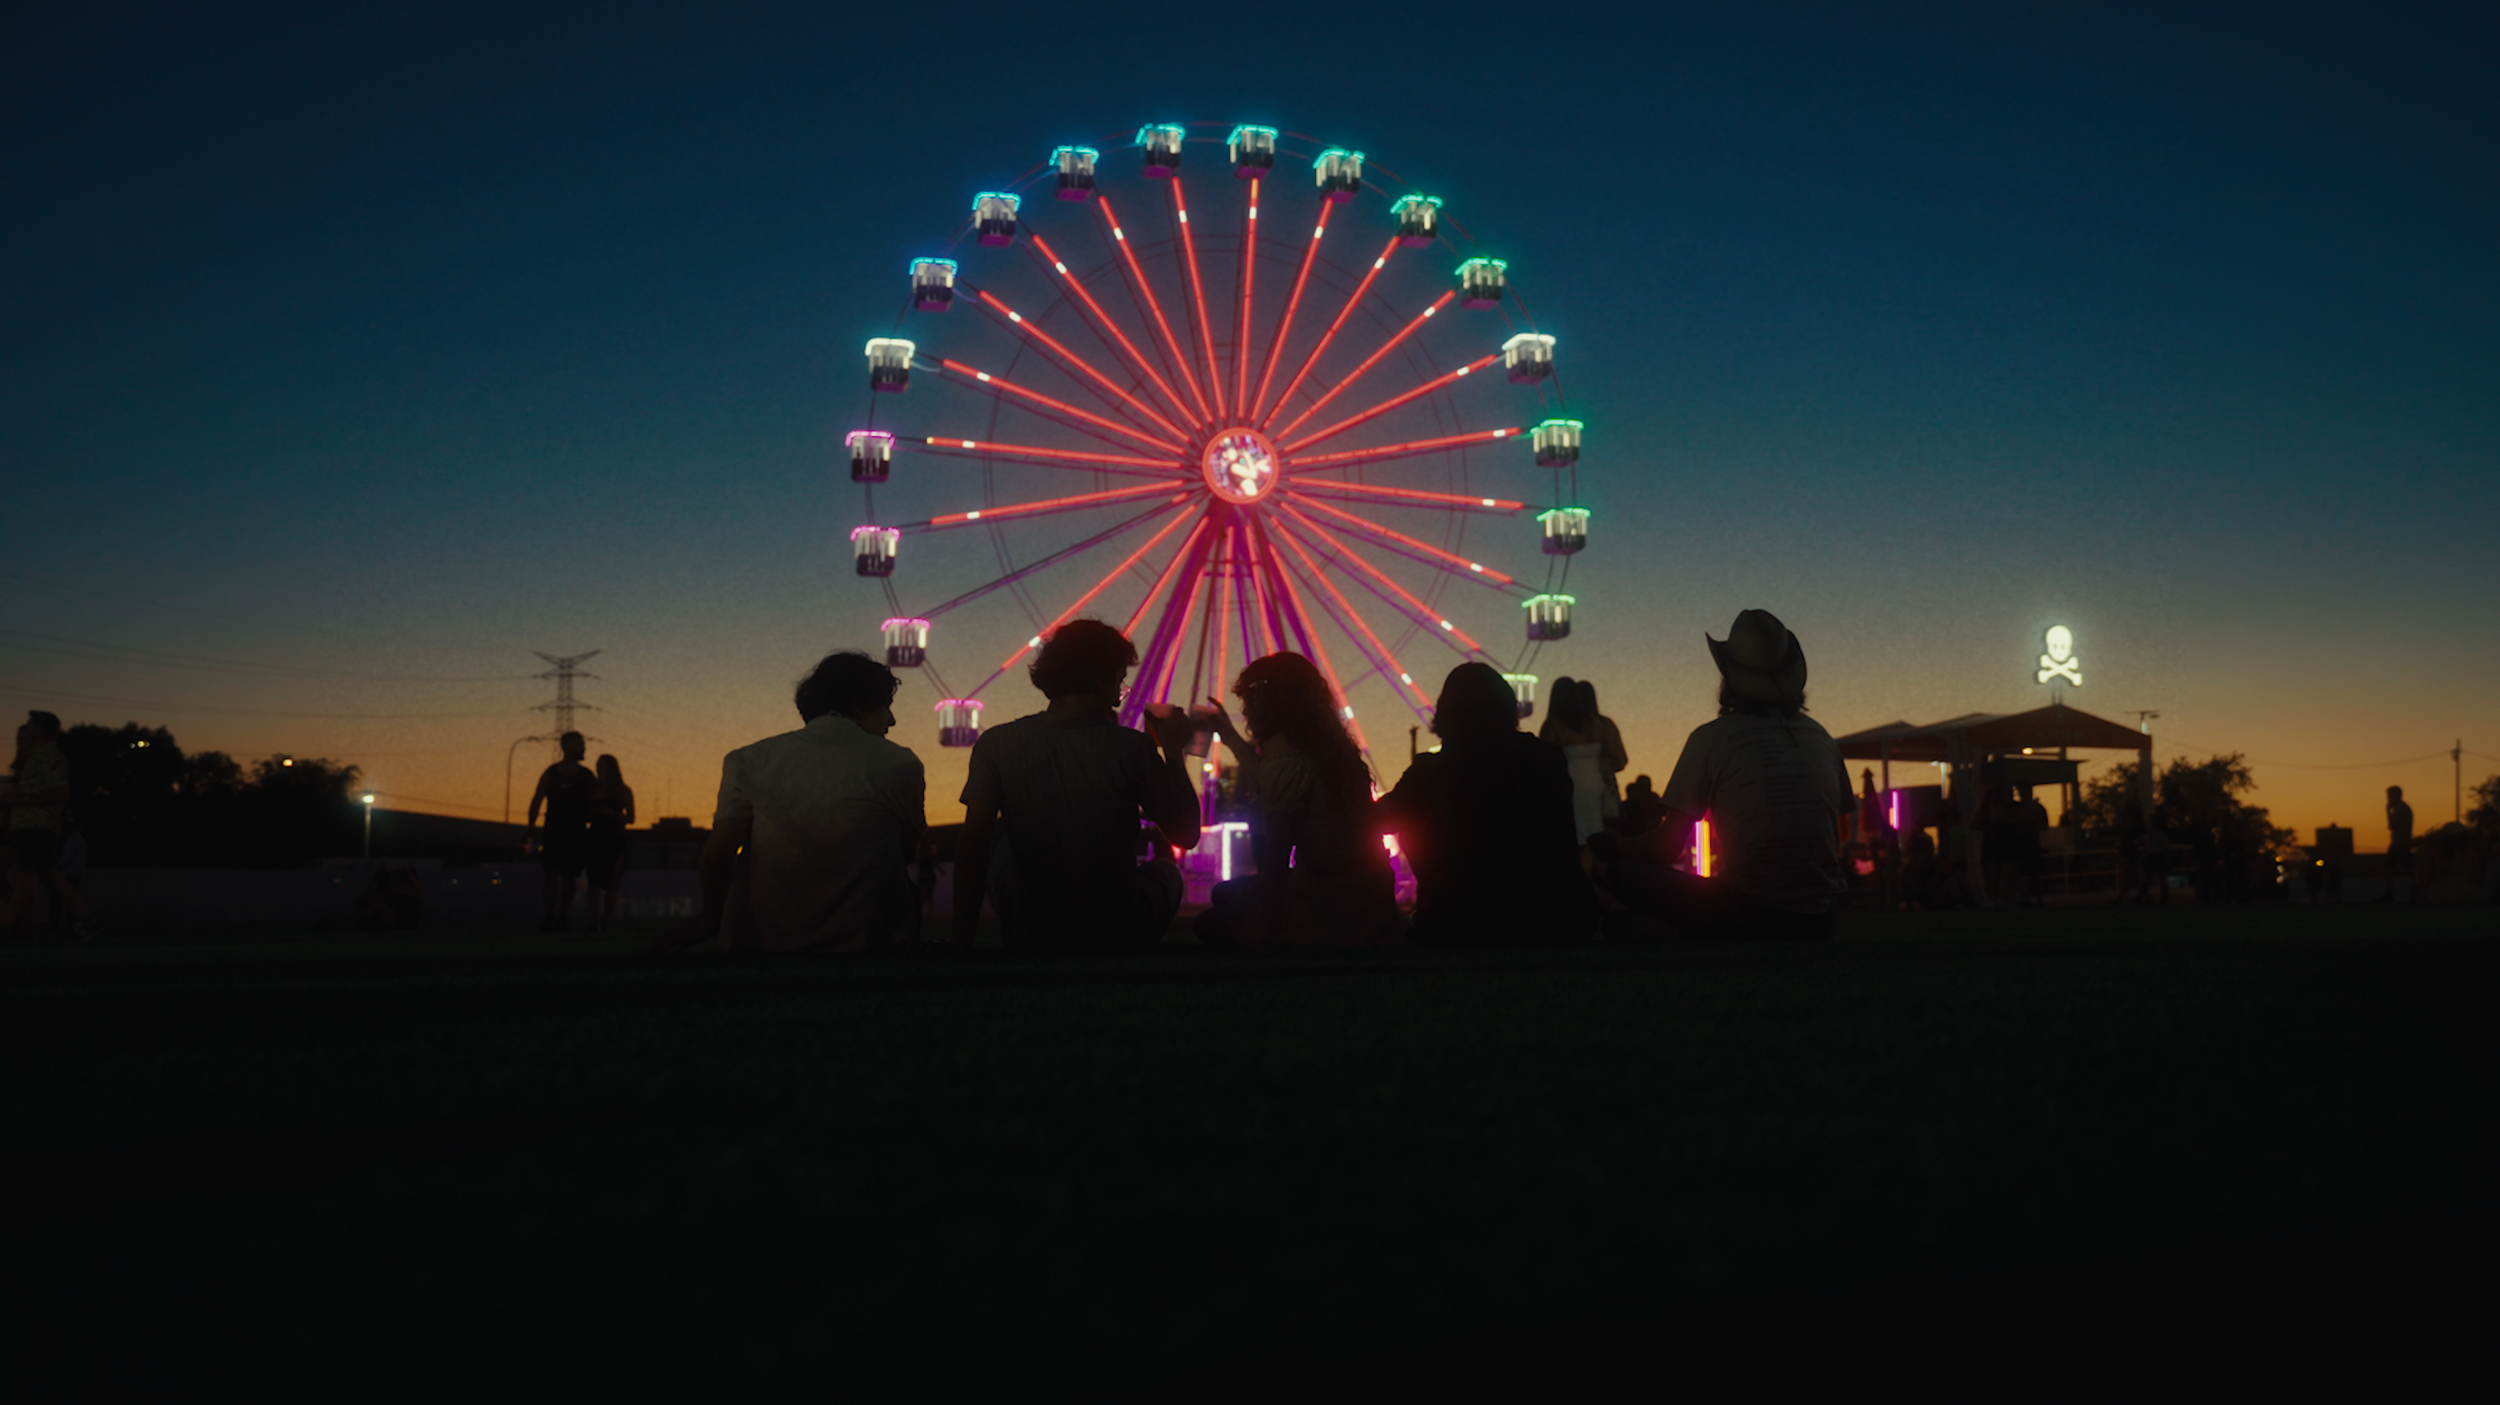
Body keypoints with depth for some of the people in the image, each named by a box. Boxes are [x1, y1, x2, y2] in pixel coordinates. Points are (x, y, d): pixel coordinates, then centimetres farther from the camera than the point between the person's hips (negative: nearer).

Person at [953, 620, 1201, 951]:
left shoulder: (997, 746, -11)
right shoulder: (1132, 748, -15)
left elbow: (972, 845, -13)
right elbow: (1187, 835, -5)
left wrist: (962, 938, -7)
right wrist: (1174, 751, 5)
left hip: (1029, 935, 1)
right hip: (1119, 935, -1)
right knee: (1164, 870, 33)